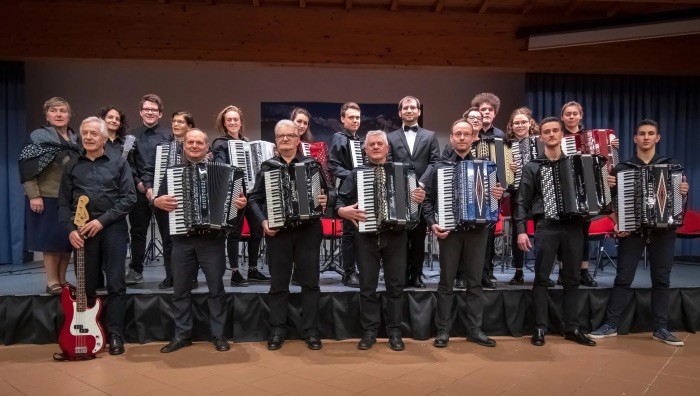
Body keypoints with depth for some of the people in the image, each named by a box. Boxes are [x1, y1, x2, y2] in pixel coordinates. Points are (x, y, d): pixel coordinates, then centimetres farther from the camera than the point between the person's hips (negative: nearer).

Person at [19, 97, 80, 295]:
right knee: (52, 239, -1)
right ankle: (52, 281, 8)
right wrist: (33, 196, -17)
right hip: (48, 198, -5)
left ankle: (62, 279, 18)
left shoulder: (76, 140, 11)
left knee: (68, 240, 7)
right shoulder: (39, 138, -3)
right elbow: (27, 169, -9)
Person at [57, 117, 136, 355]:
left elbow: (129, 197, -4)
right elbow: (64, 203, 10)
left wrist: (102, 220, -10)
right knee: (86, 286, 8)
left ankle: (115, 335, 5)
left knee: (116, 284, -3)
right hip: (82, 231, 3)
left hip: (113, 229, -2)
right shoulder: (72, 166, 12)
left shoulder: (118, 162, 4)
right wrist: (70, 229, -5)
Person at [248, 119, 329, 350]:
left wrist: (325, 201, -16)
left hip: (308, 229, 0)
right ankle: (277, 331, 18)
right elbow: (254, 198, 6)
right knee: (278, 283, 7)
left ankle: (311, 331, 14)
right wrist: (263, 221, -8)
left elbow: (325, 193, 7)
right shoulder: (268, 167, 7)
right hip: (277, 232, 1)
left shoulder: (312, 164, 6)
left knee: (310, 281, 4)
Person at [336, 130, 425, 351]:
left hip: (396, 236, 0)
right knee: (367, 286, 5)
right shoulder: (356, 174, 8)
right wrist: (344, 211, -19)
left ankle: (394, 332, 16)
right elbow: (339, 201, 2)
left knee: (395, 285, 5)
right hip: (367, 237, 0)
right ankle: (369, 332, 16)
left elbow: (414, 196, 7)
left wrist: (420, 198, -15)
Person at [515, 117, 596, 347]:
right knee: (541, 279, -2)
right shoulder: (532, 166, 7)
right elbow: (522, 202, 2)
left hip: (573, 226, 2)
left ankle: (572, 328, 16)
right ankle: (540, 329, 5)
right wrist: (521, 230, -8)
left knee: (572, 279, 7)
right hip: (546, 227, -2)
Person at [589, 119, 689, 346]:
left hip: (663, 230, 1)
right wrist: (617, 224, -10)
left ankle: (661, 329, 16)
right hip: (632, 231, -1)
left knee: (661, 280, 6)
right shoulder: (622, 168, 3)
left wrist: (684, 193, -14)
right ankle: (610, 325, 8)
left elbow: (681, 201, 9)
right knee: (623, 279, 1)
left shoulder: (672, 166, 7)